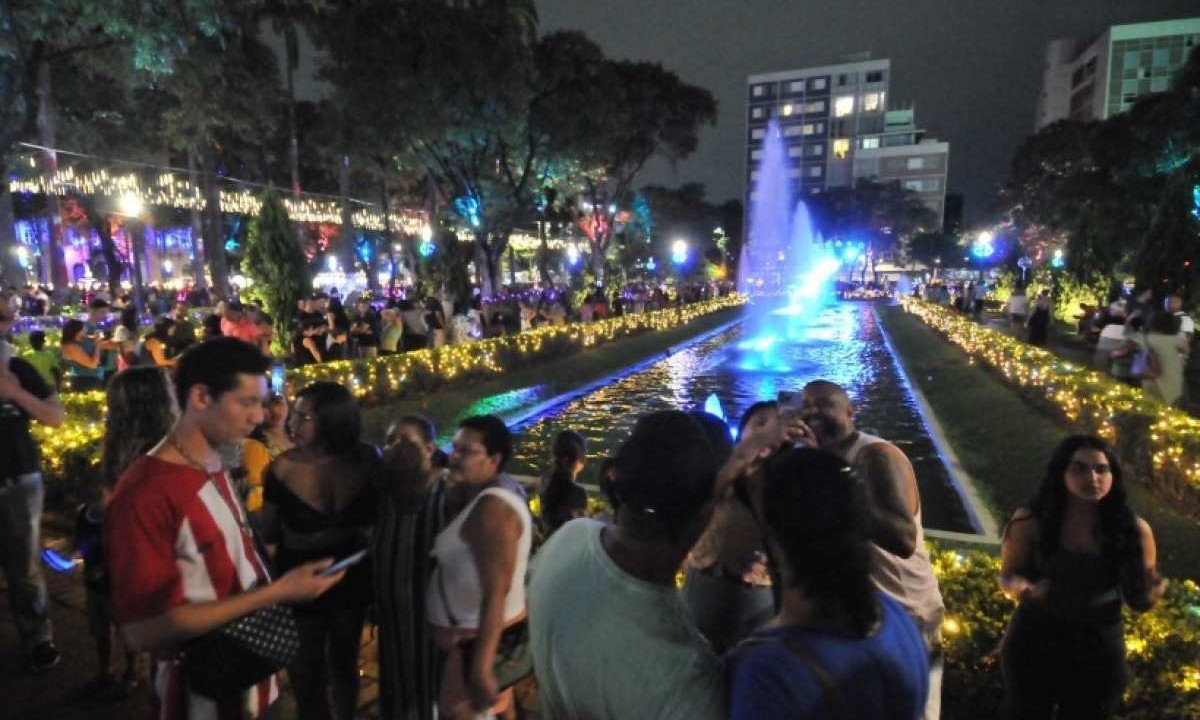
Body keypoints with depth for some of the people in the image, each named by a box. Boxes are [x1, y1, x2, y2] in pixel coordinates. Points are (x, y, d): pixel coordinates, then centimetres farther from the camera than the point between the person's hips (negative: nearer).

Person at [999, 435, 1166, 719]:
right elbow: (1008, 576, -4)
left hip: (1099, 651, 2)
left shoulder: (1134, 530, -8)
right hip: (1034, 644, -2)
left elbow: (1138, 599, 1)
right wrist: (1027, 589, -25)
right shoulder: (1031, 521, -14)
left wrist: (1151, 593, -21)